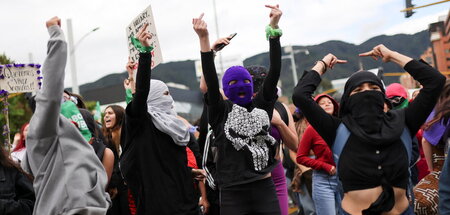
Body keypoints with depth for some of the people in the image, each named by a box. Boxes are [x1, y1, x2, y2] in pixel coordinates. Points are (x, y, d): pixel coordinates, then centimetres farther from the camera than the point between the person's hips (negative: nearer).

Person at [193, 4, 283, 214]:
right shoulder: (221, 112, 2)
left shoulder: (261, 107, 7)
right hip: (233, 194, -2)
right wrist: (204, 39, -22)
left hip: (265, 189, 2)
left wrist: (274, 28, -9)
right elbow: (211, 79, -11)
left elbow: (274, 71, -1)